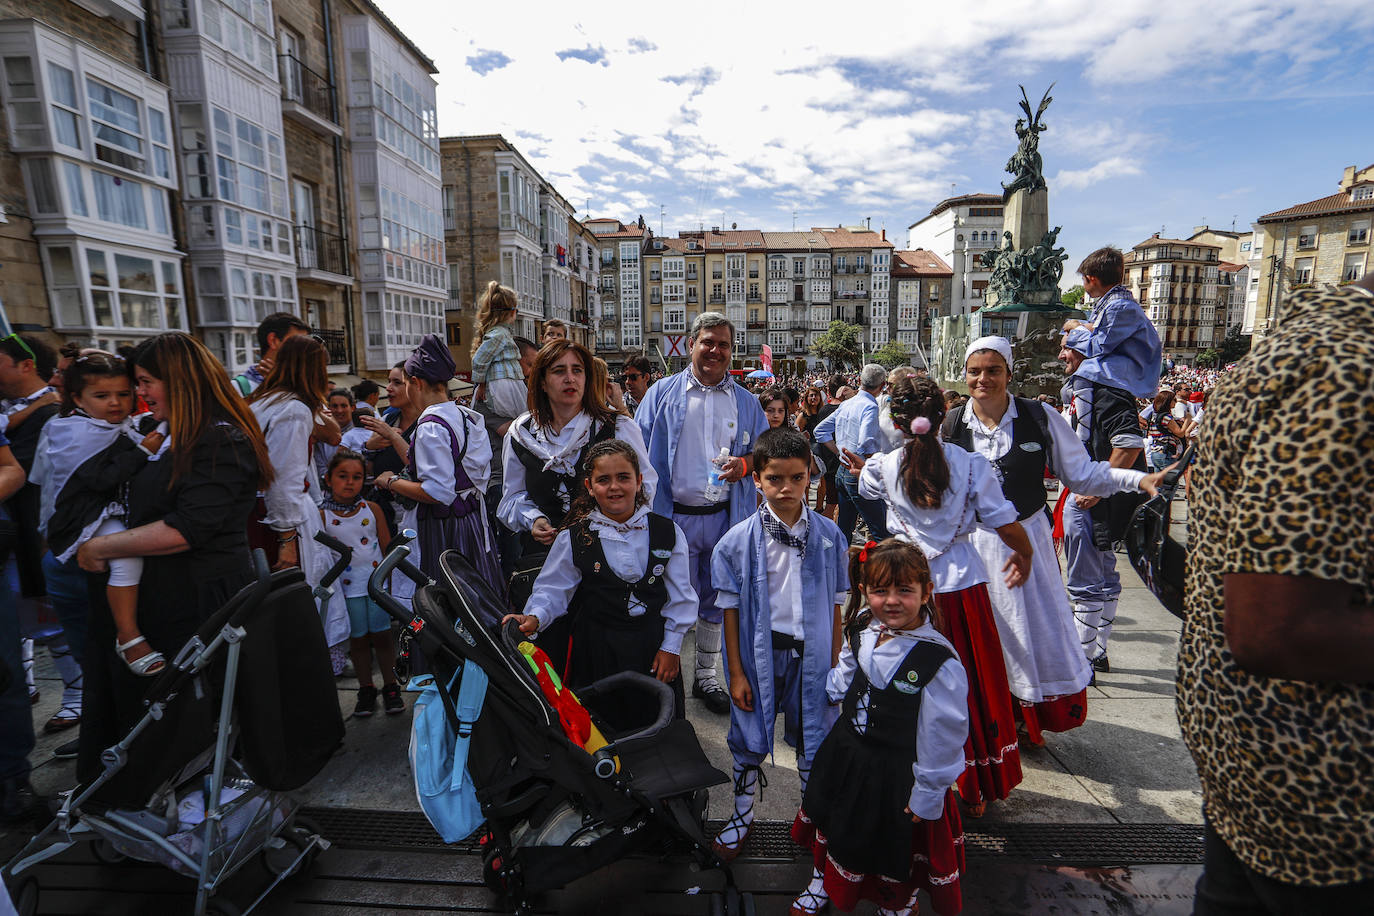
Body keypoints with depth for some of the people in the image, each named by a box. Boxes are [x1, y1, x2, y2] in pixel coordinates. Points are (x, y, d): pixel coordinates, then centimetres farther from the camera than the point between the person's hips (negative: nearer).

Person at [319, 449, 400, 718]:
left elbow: (387, 546, 5)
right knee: (358, 639, 9)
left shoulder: (372, 509, 0)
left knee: (382, 635, 4)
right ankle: (366, 690, 24)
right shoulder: (322, 516, -3)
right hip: (347, 588, 0)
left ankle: (390, 687, 18)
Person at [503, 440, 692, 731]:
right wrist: (535, 617, -20)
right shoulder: (573, 539, -6)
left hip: (654, 647, 1)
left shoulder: (668, 533, -4)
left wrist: (670, 647, 1)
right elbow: (553, 590, -1)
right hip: (597, 650, -1)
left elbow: (680, 597, 2)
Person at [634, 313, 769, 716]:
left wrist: (745, 464, -11)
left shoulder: (746, 401, 9)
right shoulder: (663, 393, 2)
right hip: (672, 516, -2)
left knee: (716, 599, 14)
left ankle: (706, 675, 33)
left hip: (725, 517, 3)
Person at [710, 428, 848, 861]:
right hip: (759, 652, -1)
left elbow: (835, 604, 2)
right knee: (750, 738, 15)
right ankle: (742, 815, 40)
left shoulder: (829, 536, -5)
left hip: (811, 653, 1)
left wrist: (834, 664, 5)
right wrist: (735, 672, -5)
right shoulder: (738, 540, -11)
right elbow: (731, 609, -6)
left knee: (812, 735, 17)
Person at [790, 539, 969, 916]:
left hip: (898, 776, -6)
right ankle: (821, 884, 58)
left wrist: (927, 794, -12)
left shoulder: (939, 663, -30)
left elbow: (942, 735, -20)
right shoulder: (862, 631, -11)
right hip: (846, 757, 6)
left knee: (893, 849, 20)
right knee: (830, 827, 28)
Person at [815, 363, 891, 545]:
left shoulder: (846, 404, 11)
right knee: (879, 532, -4)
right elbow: (866, 444, -27)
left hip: (842, 472, 9)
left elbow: (820, 431, 16)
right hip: (859, 476, -9)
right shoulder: (870, 407, -14)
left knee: (843, 530, 16)